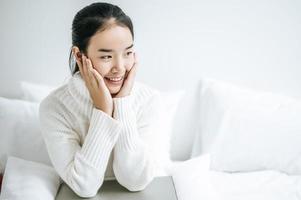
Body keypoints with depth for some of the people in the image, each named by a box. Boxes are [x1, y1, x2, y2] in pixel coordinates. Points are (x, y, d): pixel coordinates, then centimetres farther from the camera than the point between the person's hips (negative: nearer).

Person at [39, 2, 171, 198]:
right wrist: (103, 111, -23)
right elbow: (85, 186, -18)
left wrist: (122, 104, -21)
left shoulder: (149, 100, -11)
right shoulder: (54, 107, -13)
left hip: (146, 193, 1)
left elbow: (136, 181, -17)